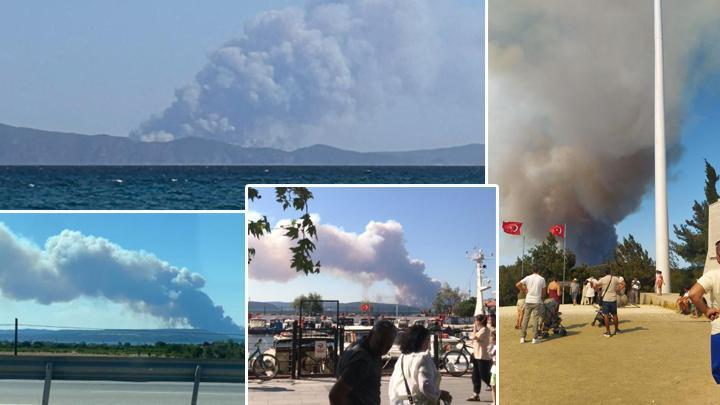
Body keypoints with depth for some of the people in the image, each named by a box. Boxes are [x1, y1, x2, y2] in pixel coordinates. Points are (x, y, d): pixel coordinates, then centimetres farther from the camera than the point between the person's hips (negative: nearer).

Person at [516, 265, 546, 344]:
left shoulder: (528, 278, 0)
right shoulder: (542, 279, -3)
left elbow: (517, 285, -2)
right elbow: (543, 291, 3)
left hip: (528, 301, 2)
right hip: (537, 302, -2)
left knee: (525, 319, 7)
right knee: (535, 320, 2)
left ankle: (522, 337, 7)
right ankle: (535, 338, 3)